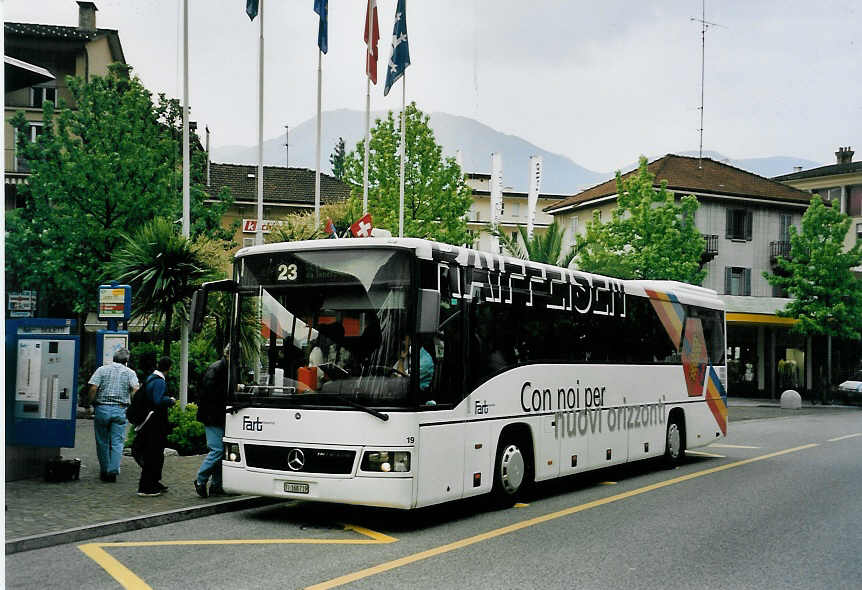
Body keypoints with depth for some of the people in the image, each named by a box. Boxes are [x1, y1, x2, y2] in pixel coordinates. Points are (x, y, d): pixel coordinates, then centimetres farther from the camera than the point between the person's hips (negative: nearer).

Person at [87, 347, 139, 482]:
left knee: (102, 442, 11)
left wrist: (92, 404, 5)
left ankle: (104, 471, 19)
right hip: (120, 410, 0)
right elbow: (135, 390, -8)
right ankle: (113, 471, -7)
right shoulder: (130, 372, 5)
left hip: (101, 408, 1)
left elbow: (93, 388, -6)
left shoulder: (102, 369, 5)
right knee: (117, 442, 2)